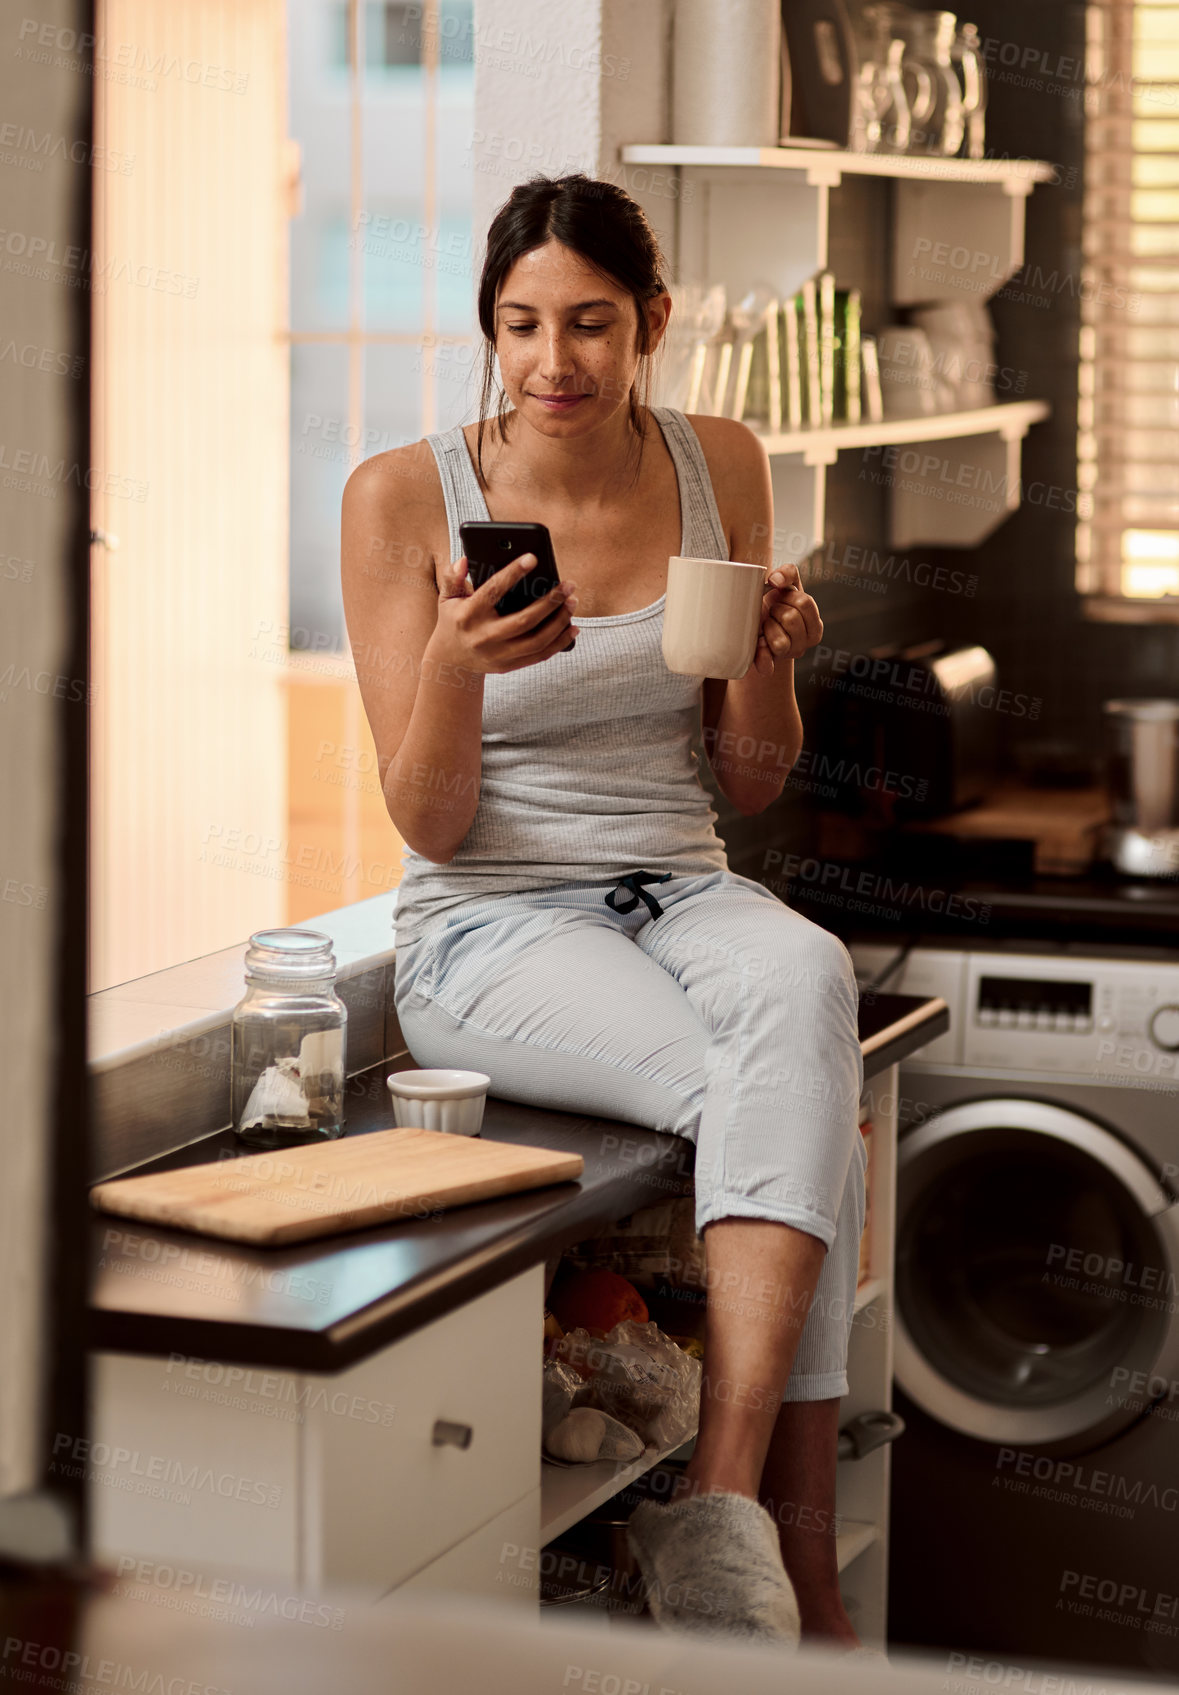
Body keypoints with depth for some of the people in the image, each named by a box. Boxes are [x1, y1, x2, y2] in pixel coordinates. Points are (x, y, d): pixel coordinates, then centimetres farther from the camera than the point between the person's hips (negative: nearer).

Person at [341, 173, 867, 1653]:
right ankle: (799, 1556, -27)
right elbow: (428, 824, -6)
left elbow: (750, 784, 11)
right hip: (489, 931, -3)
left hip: (681, 891, 4)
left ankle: (724, 1503, -36)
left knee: (805, 982, -35)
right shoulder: (404, 498, -6)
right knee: (809, 1101, -32)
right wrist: (458, 664, -25)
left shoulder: (720, 469, 5)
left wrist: (770, 660, -10)